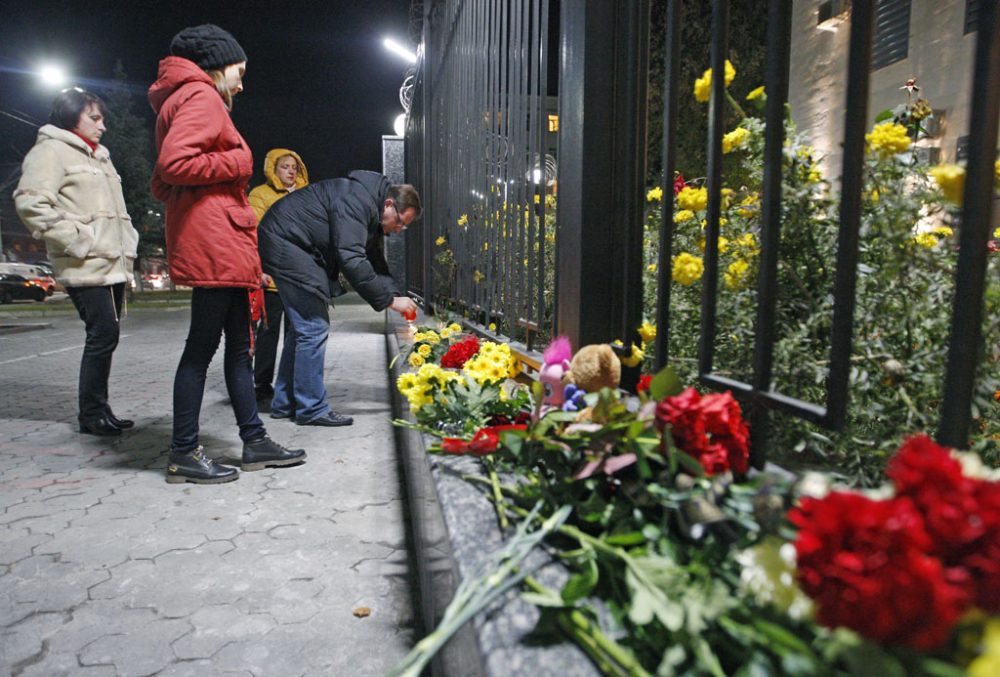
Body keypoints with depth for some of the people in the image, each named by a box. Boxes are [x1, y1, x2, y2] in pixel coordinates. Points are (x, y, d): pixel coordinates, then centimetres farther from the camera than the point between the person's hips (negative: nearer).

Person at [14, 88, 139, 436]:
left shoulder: (98, 157, 26)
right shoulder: (51, 150, -2)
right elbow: (31, 203, -14)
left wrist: (127, 242, 16)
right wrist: (77, 242, -17)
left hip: (113, 264, 9)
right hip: (88, 267, -9)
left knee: (105, 336, 10)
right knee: (103, 335, -11)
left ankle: (98, 410, 18)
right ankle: (92, 413, 0)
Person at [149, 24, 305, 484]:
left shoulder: (185, 98, 27)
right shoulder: (202, 96, -4)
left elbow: (161, 183, 25)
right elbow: (174, 163, -20)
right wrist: (236, 162, -10)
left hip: (223, 245, 11)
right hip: (215, 242, -11)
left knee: (238, 344, 10)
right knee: (202, 344, -5)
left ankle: (255, 441, 17)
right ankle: (183, 455, 4)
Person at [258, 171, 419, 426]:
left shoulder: (373, 214, 10)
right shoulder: (356, 201, -23)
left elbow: (376, 262, 13)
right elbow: (351, 260, -31)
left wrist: (395, 295, -3)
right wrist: (389, 300, -26)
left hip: (289, 246, 11)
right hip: (285, 241, -11)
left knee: (304, 325, 14)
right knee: (314, 327, -10)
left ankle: (285, 403, 22)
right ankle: (311, 409, -2)